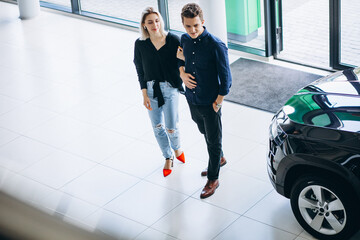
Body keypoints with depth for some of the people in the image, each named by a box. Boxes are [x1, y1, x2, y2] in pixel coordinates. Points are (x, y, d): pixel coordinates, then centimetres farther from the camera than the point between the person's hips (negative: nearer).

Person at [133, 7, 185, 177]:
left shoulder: (172, 40, -10)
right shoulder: (140, 44, -5)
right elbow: (140, 71, 1)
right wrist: (144, 94, -3)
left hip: (170, 88, -2)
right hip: (151, 89, 2)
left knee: (171, 127, 1)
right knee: (157, 127, 9)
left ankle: (177, 148, 35)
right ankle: (168, 158, 31)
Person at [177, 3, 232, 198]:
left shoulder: (216, 46, -24)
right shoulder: (185, 39, -5)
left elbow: (225, 78, -17)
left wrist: (218, 103, -14)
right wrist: (182, 73, -5)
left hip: (210, 103, -6)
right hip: (192, 99, 7)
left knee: (214, 140, 10)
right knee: (205, 133, 26)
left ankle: (213, 179, 25)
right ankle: (220, 159, 52)